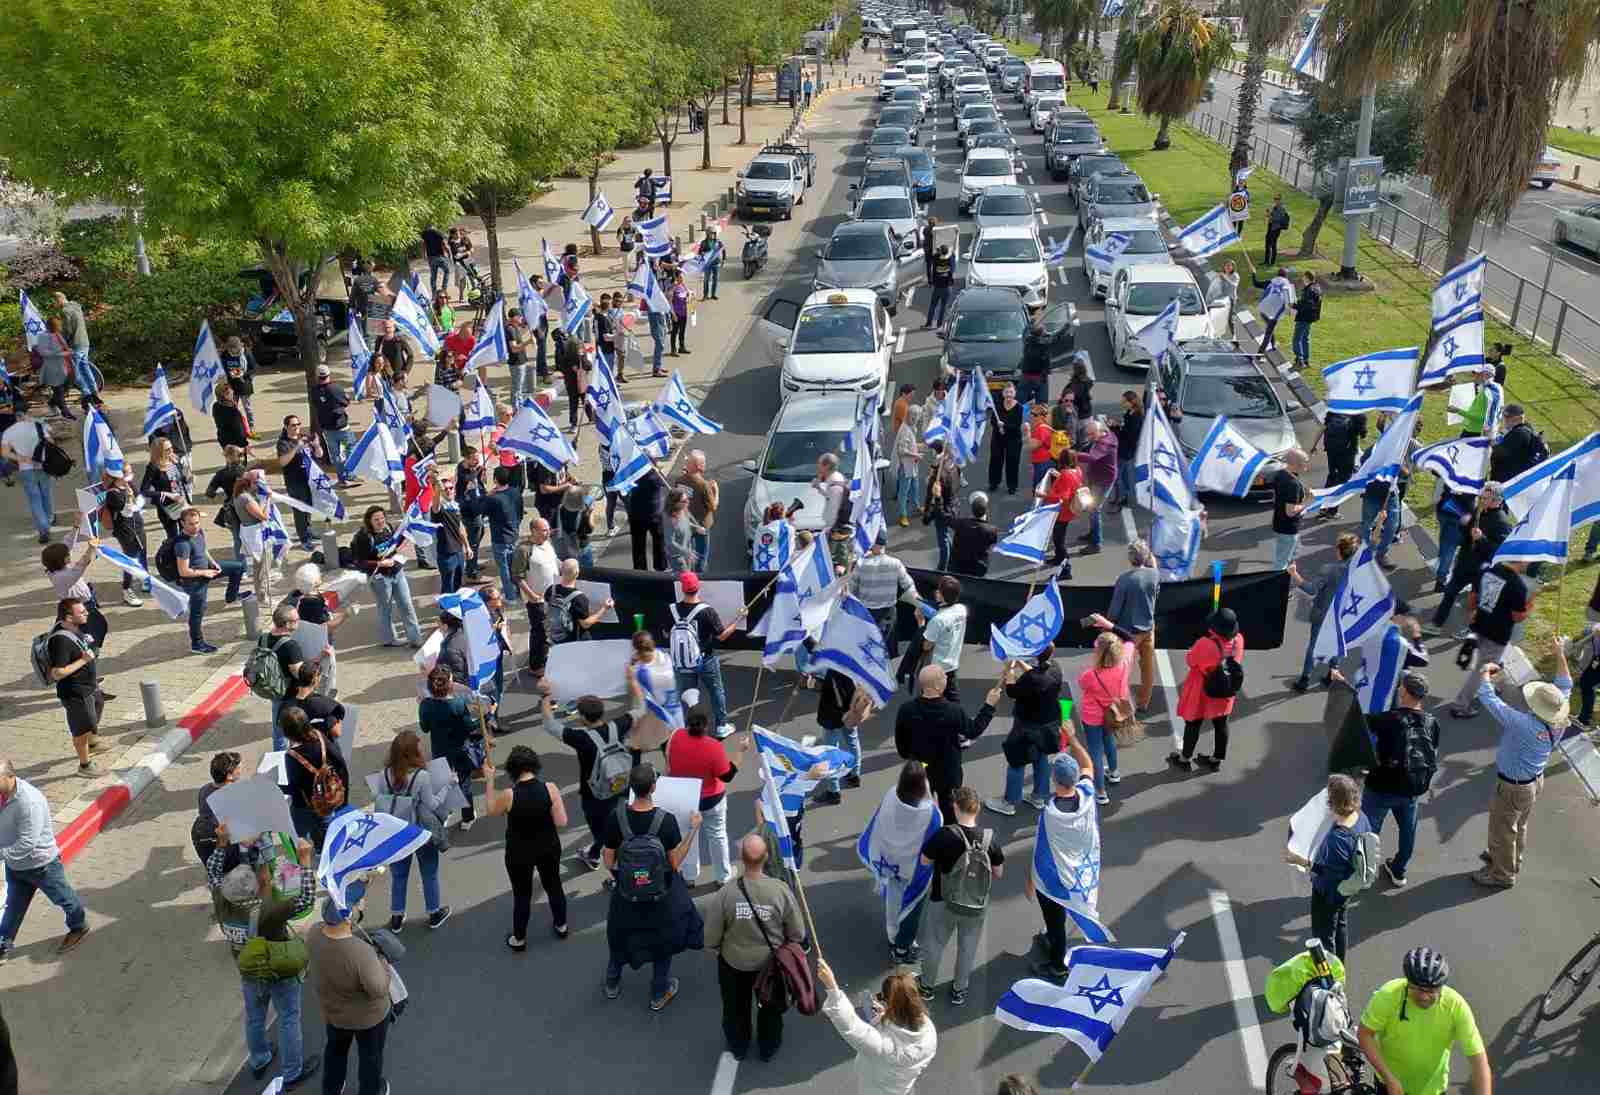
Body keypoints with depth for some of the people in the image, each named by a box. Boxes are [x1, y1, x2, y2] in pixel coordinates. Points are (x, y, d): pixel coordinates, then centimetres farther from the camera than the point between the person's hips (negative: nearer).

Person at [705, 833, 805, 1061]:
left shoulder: (725, 894, -30)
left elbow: (711, 939, -17)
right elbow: (798, 935, -14)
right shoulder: (781, 890, -28)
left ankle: (738, 1047, 53)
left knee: (735, 1008, 29)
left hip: (734, 963, 0)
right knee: (771, 1007, 30)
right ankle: (768, 1047, 52)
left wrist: (719, 948, 6)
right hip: (771, 962, 0)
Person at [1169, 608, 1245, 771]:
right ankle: (1217, 759, 37)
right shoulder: (1238, 639, -17)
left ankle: (1185, 759, 30)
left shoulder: (1205, 644, -34)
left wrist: (1197, 646, -1)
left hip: (1202, 692, -5)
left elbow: (1190, 661, -16)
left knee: (1193, 724, 14)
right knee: (1221, 724, 21)